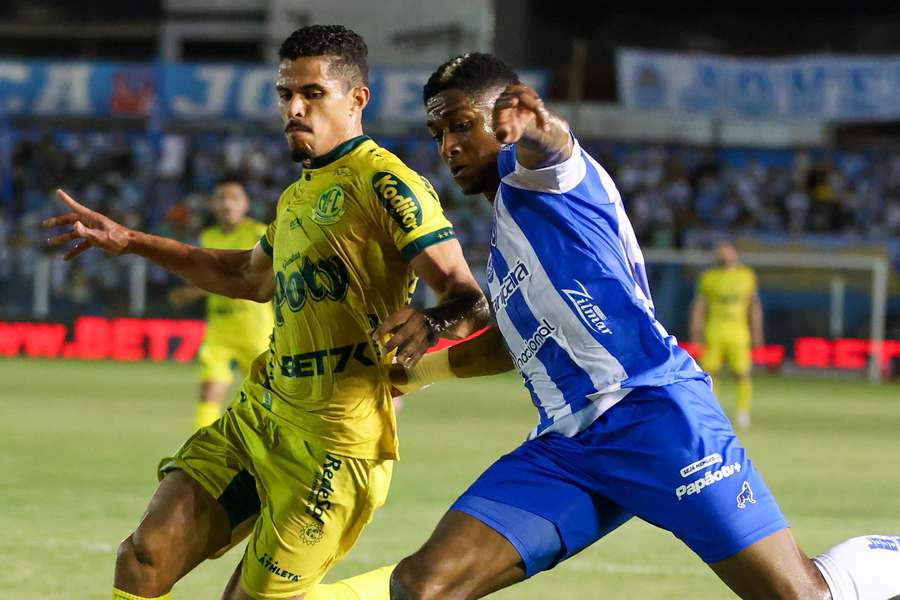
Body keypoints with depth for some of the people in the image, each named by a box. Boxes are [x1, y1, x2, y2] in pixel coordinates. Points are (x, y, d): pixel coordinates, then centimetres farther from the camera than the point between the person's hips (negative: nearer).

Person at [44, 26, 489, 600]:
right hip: (259, 416, 9)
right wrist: (131, 242, 37)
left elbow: (471, 300, -18)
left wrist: (429, 324, -41)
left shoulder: (386, 183, -11)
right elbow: (252, 276, 37)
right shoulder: (298, 196, 17)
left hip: (334, 441, -8)